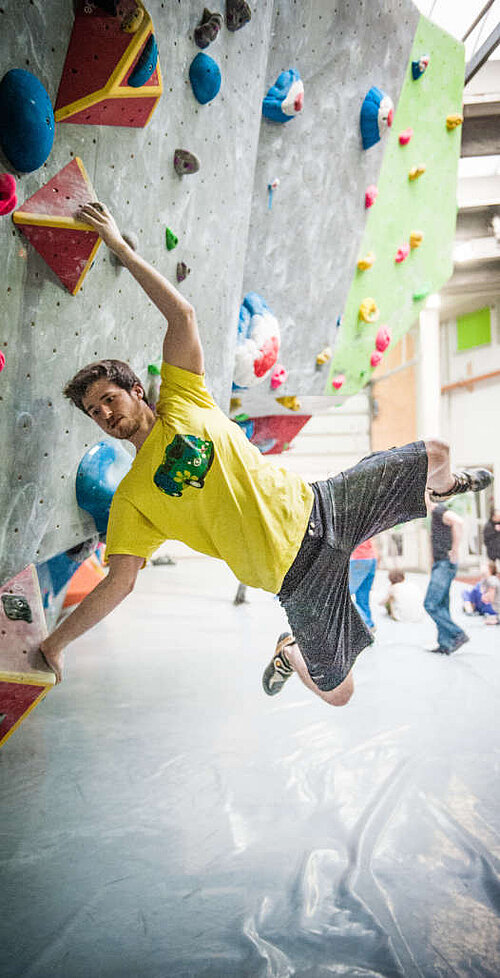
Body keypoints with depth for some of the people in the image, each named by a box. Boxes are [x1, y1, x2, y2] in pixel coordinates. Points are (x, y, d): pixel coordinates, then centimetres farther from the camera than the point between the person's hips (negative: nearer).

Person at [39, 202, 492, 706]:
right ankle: (288, 650, 36)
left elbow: (182, 313, -6)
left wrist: (120, 247, -8)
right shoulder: (131, 498, -7)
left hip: (314, 507, 3)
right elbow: (119, 582, -8)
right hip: (299, 570, -2)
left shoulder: (181, 405, -2)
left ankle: (445, 487, 49)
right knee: (337, 693, 2)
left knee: (435, 454, 11)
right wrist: (54, 643, -9)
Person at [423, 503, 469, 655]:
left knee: (430, 604, -11)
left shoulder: (439, 510, -12)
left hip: (445, 564, -10)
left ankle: (458, 635, -5)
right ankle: (445, 644, 12)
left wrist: (454, 550, -27)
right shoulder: (434, 514, 18)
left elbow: (458, 521, -32)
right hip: (440, 564, 10)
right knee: (441, 605, 9)